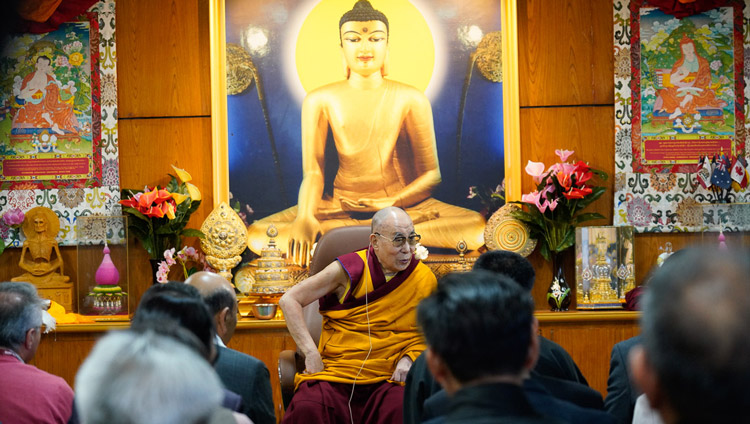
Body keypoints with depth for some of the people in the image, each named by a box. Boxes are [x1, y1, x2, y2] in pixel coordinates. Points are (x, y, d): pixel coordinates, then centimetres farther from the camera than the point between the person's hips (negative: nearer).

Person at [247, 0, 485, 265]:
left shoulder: (412, 100, 2)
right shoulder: (320, 101, 3)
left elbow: (431, 173, 1)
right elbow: (313, 172, -5)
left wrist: (392, 203, -18)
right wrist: (305, 218, -27)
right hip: (341, 206, 1)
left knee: (479, 230, -30)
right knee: (258, 236, -26)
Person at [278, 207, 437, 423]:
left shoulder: (424, 279, 6)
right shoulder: (350, 269, 0)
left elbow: (424, 334, 18)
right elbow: (290, 300, 2)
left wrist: (409, 358, -4)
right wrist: (311, 352, -6)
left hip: (387, 379, 1)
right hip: (333, 375, -1)